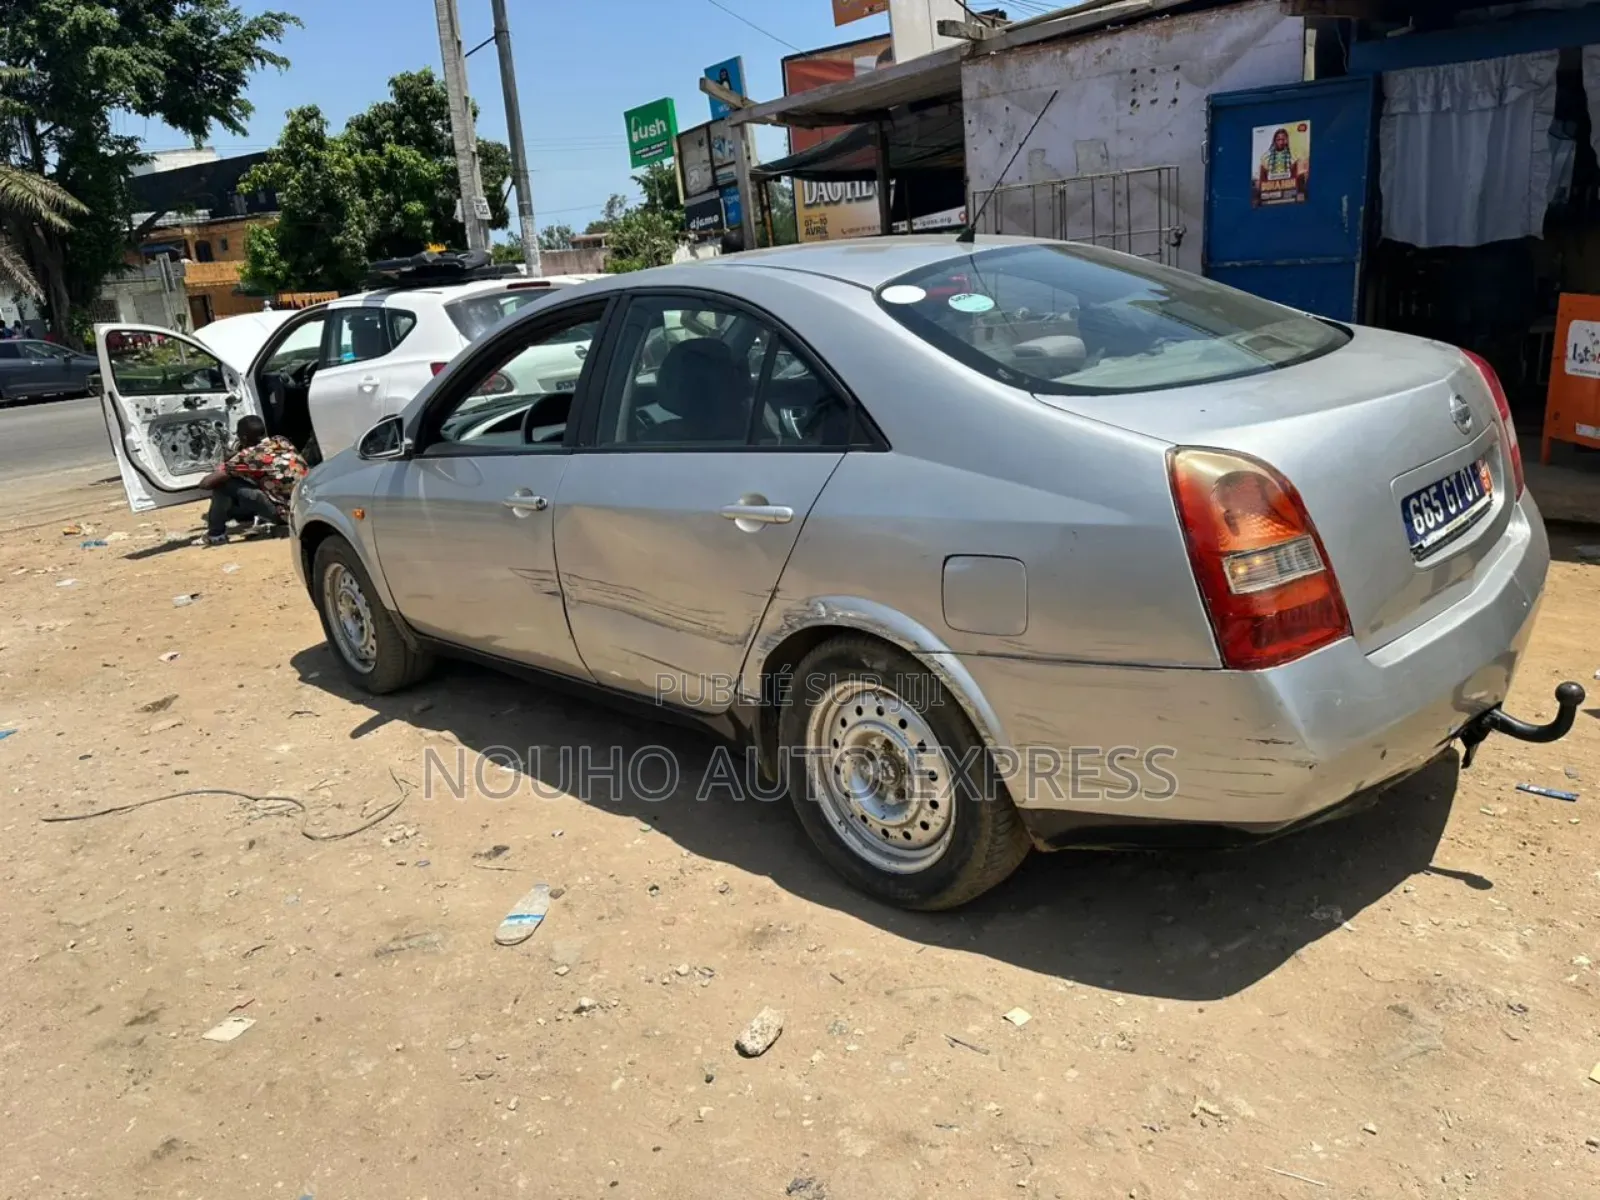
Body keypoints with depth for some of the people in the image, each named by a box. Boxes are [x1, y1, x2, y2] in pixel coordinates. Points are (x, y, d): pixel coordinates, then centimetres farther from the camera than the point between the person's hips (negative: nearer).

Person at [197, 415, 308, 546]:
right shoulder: (283, 442, 8)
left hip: (286, 513, -7)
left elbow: (206, 483, -6)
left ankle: (216, 534, 11)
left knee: (222, 483, -2)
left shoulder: (248, 455, -10)